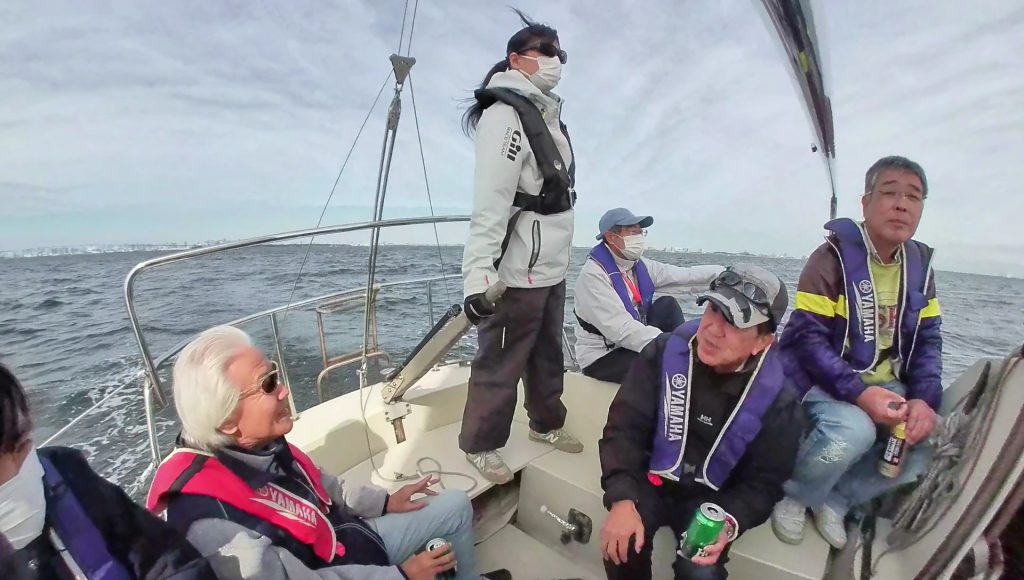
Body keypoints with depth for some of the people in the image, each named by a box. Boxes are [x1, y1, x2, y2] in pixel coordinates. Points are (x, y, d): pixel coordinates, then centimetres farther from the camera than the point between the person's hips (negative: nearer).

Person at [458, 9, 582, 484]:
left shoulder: (549, 115, 17)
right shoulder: (505, 114, -13)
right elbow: (489, 203, -23)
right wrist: (478, 276, -29)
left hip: (552, 267, 9)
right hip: (518, 271, -9)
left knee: (548, 355, 21)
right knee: (500, 364, 2)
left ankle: (546, 424, 40)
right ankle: (479, 445, 22)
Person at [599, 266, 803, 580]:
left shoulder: (778, 400, -15)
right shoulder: (664, 352, -16)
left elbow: (763, 482, -7)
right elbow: (624, 427, -16)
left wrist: (730, 522, -28)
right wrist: (622, 499, -29)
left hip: (712, 498, 1)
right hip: (652, 480, 0)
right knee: (621, 542, -23)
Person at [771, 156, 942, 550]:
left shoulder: (919, 266, 5)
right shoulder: (833, 257, -14)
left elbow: (927, 342, 6)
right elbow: (809, 339, -19)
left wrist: (925, 399, -12)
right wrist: (858, 392, -30)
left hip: (886, 384, 7)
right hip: (826, 378, -7)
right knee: (854, 430, -32)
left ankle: (836, 499, 8)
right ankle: (793, 496, -2)